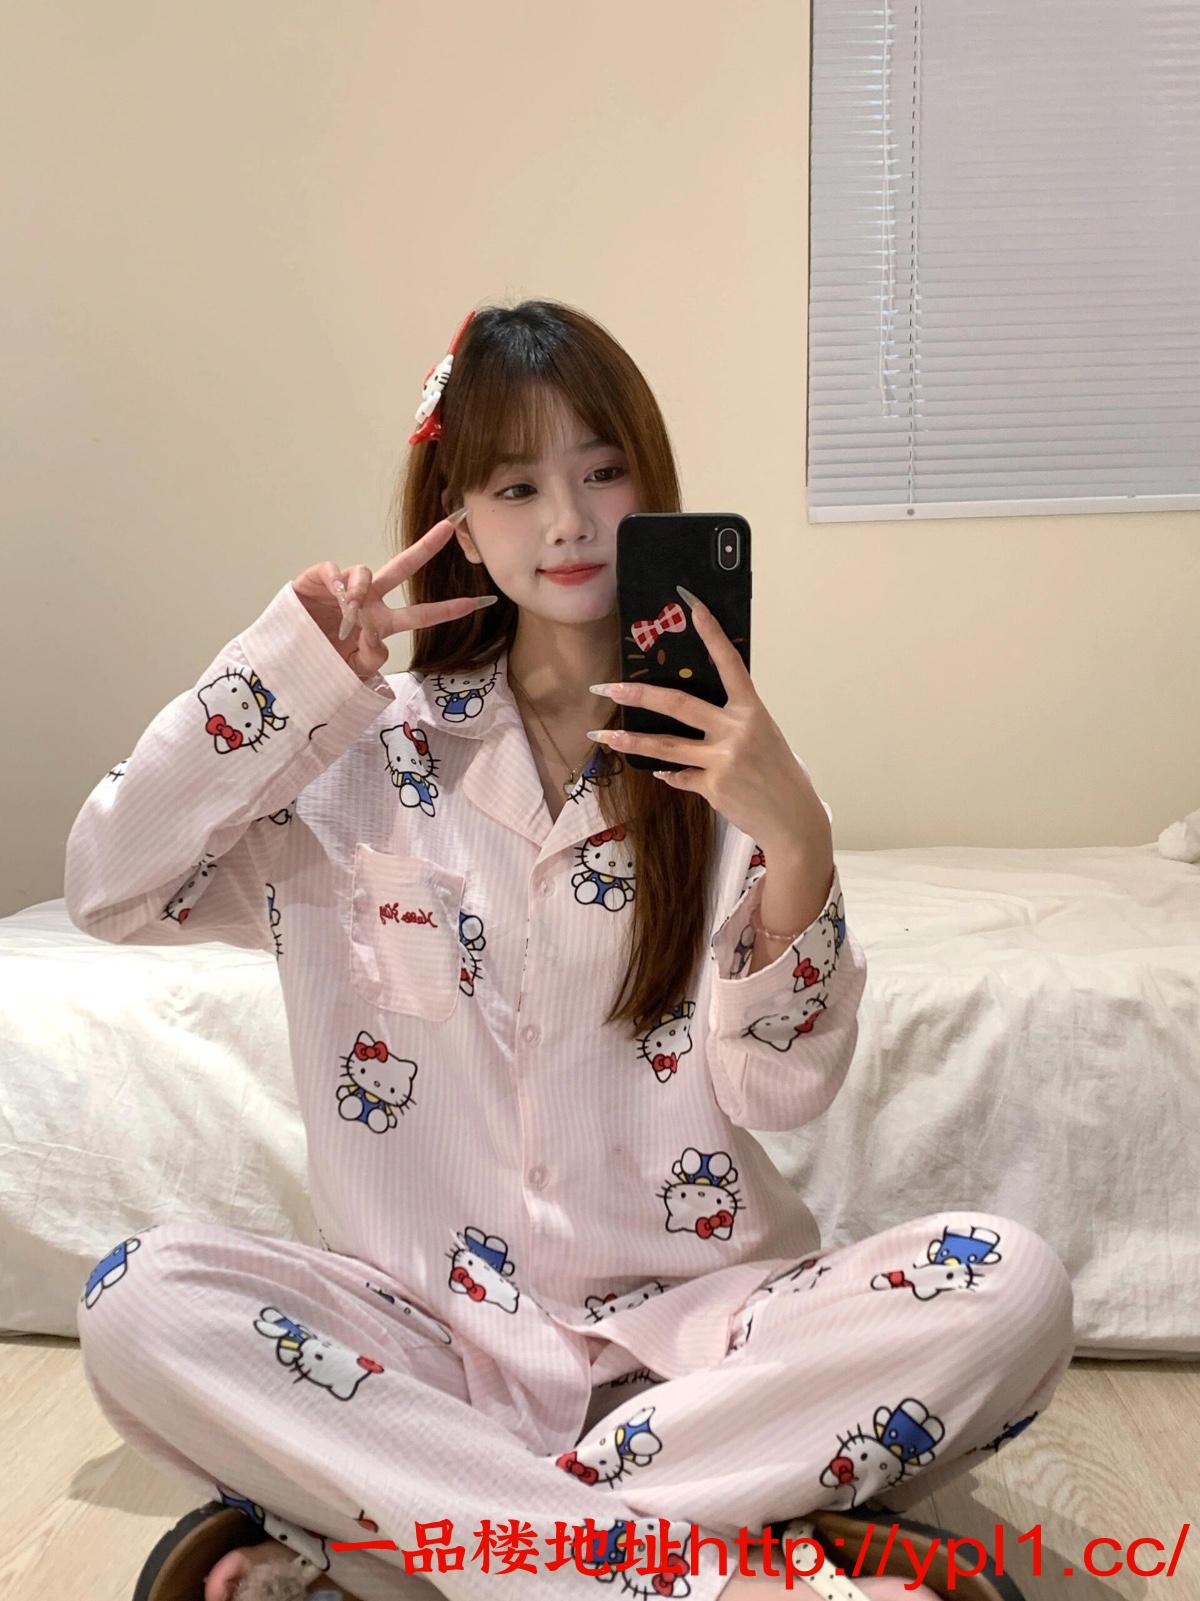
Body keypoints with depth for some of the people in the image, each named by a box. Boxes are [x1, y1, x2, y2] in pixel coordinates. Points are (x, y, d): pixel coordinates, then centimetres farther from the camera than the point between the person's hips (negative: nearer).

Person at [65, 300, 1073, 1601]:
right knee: (142, 1301, -26)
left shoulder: (718, 748, 0)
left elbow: (782, 1088, -7)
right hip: (435, 1319, 0)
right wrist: (296, 658, -8)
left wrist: (796, 838, -24)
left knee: (1009, 1286, -26)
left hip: (692, 1310, 1)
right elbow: (109, 888, -4)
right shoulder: (378, 750, 4)